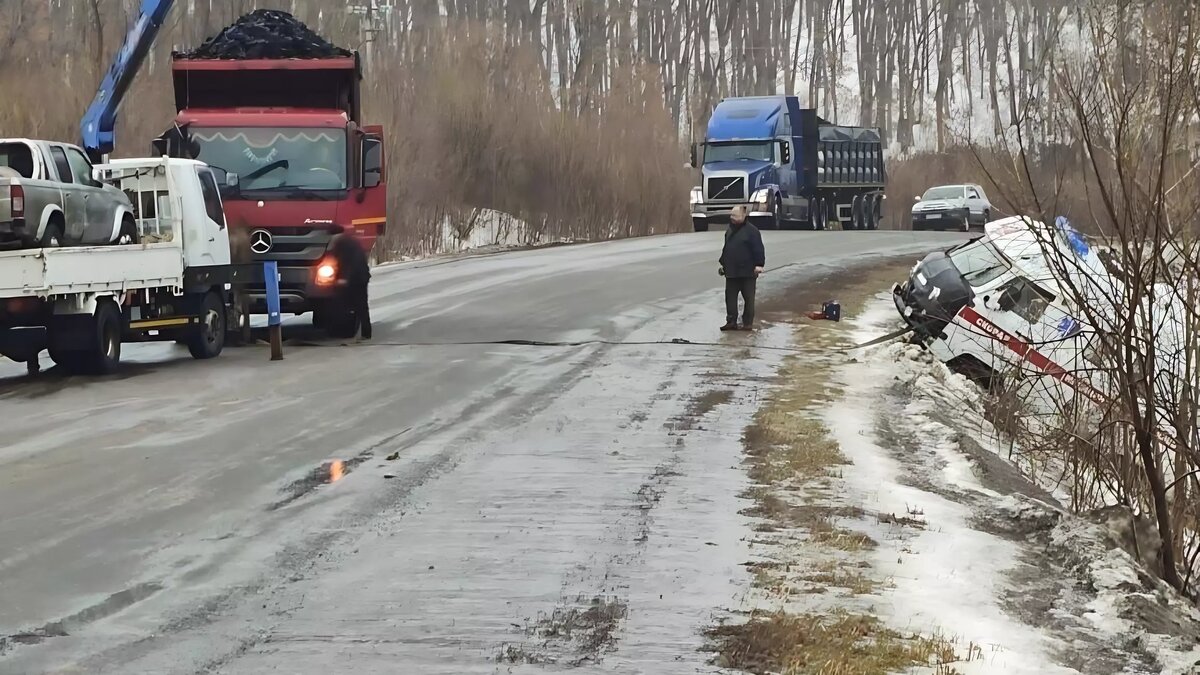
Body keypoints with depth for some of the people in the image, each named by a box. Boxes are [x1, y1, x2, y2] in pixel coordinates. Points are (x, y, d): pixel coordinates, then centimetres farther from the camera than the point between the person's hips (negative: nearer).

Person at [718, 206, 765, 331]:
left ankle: (748, 323, 7)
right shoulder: (730, 230, 13)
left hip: (747, 273, -7)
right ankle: (731, 322, 13)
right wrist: (723, 263, 21)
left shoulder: (751, 231, -9)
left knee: (749, 298, 2)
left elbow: (758, 249, -12)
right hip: (731, 272, 7)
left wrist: (759, 265, -19)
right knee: (730, 297, 7)